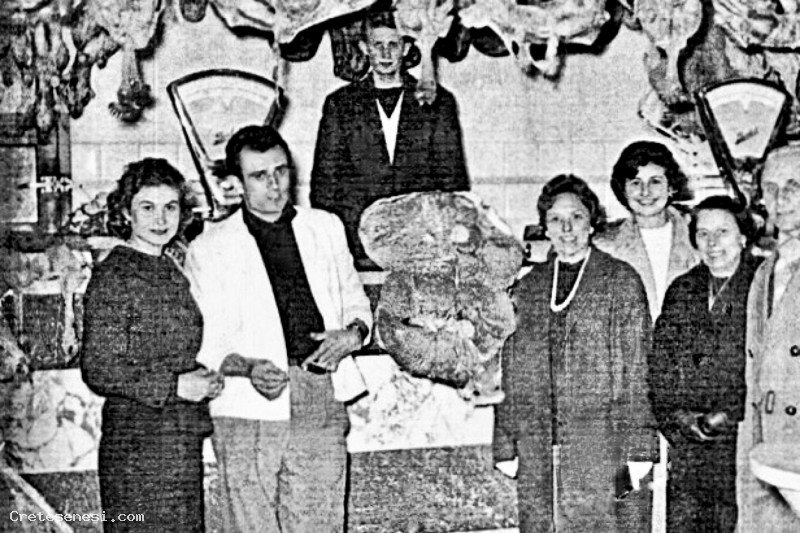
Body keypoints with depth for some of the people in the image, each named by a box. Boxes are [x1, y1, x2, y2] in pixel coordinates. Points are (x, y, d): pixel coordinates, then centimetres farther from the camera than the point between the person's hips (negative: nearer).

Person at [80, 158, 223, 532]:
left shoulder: (170, 272, 14)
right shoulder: (113, 277, -12)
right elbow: (98, 369, -16)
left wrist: (204, 379, 3)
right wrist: (175, 386, -18)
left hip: (183, 441, 8)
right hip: (139, 441, -8)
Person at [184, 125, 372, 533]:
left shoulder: (326, 228, 15)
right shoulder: (208, 250, 5)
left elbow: (356, 303, 25)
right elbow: (203, 346, 4)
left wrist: (353, 333, 1)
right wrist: (247, 368, -16)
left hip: (322, 407, 3)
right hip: (248, 414, -2)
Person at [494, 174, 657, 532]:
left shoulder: (621, 281, 3)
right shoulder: (527, 287, 13)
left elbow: (637, 369, -1)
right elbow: (511, 372, 13)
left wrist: (638, 449, -8)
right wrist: (505, 445, 6)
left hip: (601, 448, -3)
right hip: (536, 452, 3)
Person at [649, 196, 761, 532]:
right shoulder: (681, 290, 14)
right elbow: (658, 362, 12)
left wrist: (729, 416, -12)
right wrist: (677, 415, -2)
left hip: (742, 436, -4)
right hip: (686, 442, 4)